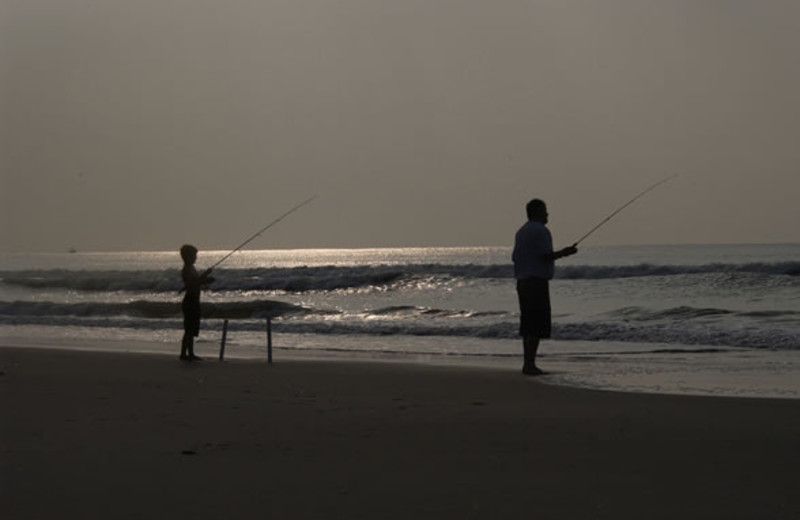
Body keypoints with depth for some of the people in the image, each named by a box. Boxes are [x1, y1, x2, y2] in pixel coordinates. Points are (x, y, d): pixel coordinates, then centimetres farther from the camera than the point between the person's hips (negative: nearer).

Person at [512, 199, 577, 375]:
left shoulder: (521, 232, 15)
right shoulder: (540, 230, -11)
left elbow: (515, 257, 17)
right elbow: (546, 256, -18)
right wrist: (564, 253, -2)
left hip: (522, 281, 9)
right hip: (538, 281, -9)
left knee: (527, 324, 11)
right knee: (537, 326, -8)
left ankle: (528, 363, 13)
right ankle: (529, 364, -12)